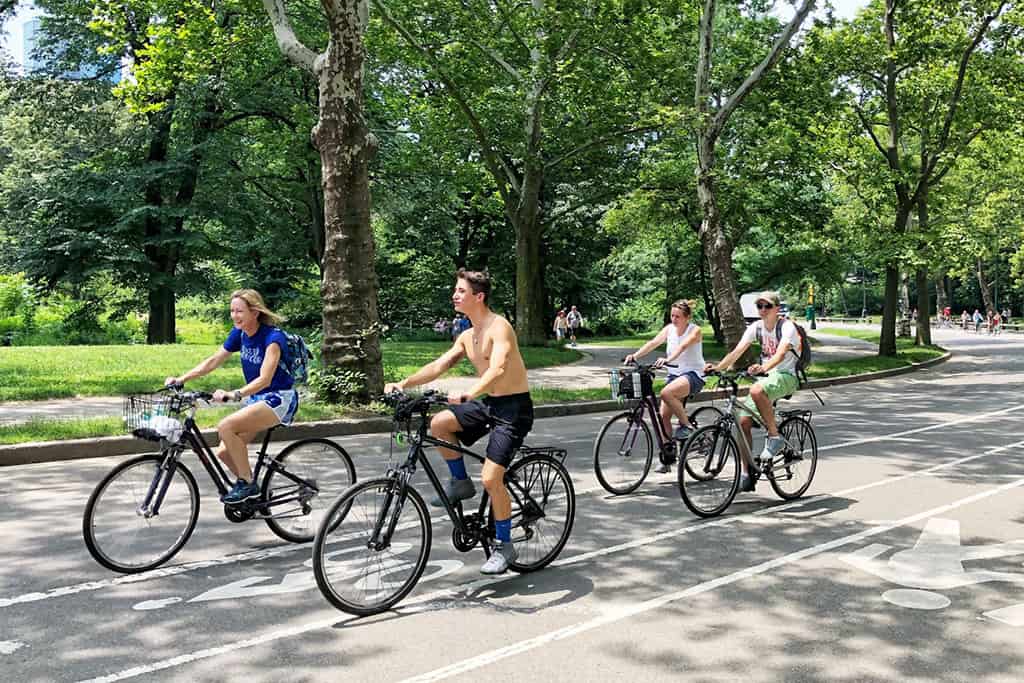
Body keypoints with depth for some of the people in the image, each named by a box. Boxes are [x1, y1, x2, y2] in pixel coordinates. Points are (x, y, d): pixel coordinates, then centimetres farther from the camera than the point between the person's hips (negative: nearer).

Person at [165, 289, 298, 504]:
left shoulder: (273, 337, -19)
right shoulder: (239, 333, 3)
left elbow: (265, 379, -30)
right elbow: (213, 361, 9)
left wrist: (234, 394, -43)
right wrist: (181, 379, -2)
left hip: (279, 399, -8)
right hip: (256, 399, 8)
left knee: (226, 426, -26)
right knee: (223, 452, -5)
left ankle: (247, 483, -12)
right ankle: (253, 491, 15)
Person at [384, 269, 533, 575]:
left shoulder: (499, 327, -18)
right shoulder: (467, 337, 9)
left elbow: (498, 369, -34)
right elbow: (439, 366, 5)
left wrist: (468, 394, -49)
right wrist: (404, 383, -8)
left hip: (514, 407, -8)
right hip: (488, 403, 8)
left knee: (491, 479, -14)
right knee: (439, 424, -12)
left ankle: (504, 546, 5)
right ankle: (460, 482, 9)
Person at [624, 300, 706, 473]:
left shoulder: (695, 330, -9)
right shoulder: (669, 329, 5)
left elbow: (683, 346, -29)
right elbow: (653, 343, -10)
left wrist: (667, 359, -47)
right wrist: (635, 355, -27)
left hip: (693, 374, -6)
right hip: (674, 374, 6)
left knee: (666, 393, -34)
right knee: (663, 415, -4)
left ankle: (686, 425, -12)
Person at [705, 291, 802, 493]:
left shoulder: (787, 327, -13)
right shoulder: (756, 327, 4)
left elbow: (780, 354, -31)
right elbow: (737, 351, -6)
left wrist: (762, 367, -50)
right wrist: (717, 367, -23)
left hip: (787, 376, -6)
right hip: (766, 376, 6)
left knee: (756, 391, -38)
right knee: (743, 420, -8)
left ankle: (775, 436, -19)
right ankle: (746, 473, 1)